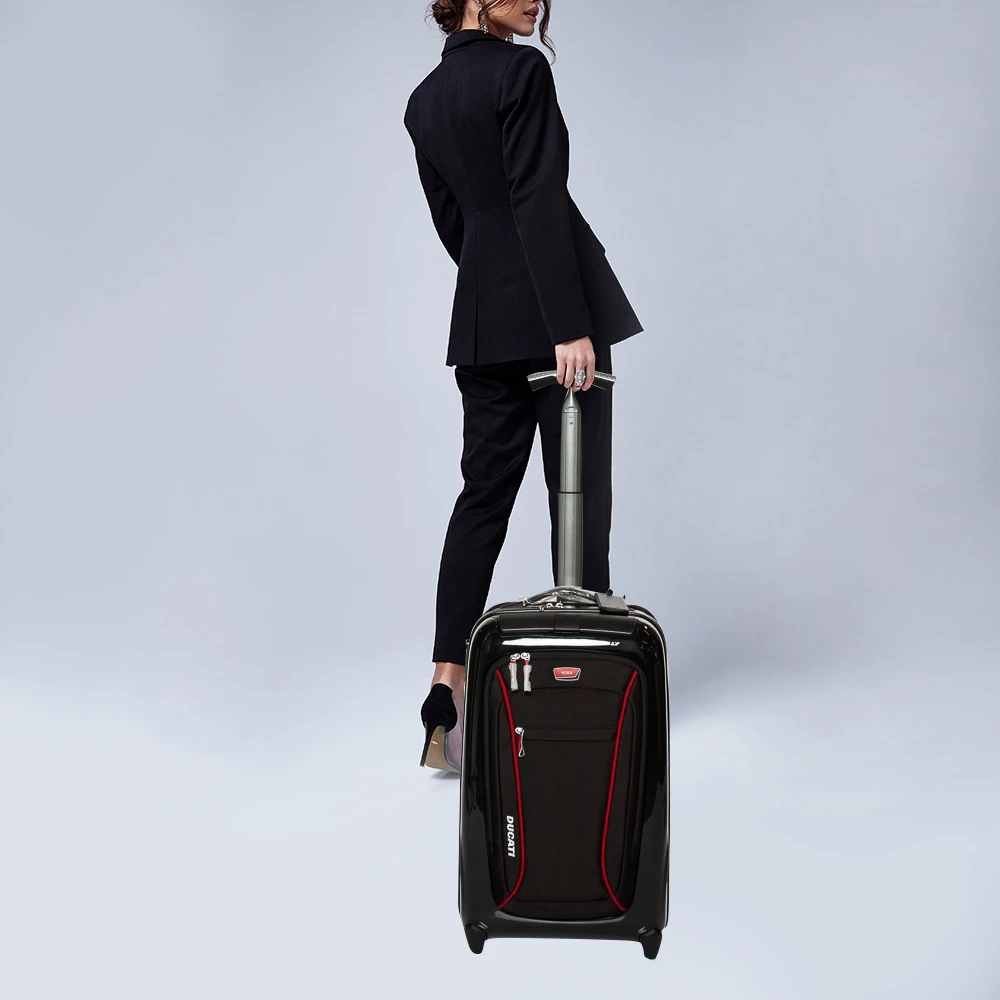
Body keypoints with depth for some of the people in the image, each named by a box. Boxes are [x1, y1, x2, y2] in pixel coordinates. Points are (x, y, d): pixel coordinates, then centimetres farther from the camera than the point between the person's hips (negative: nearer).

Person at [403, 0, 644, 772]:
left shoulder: (424, 100, 13)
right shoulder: (522, 70, -10)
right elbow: (538, 202, -18)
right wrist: (571, 325, -21)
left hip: (483, 314, 7)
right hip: (554, 303, -7)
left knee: (485, 491, 6)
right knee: (579, 491, 5)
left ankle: (449, 687, -3)